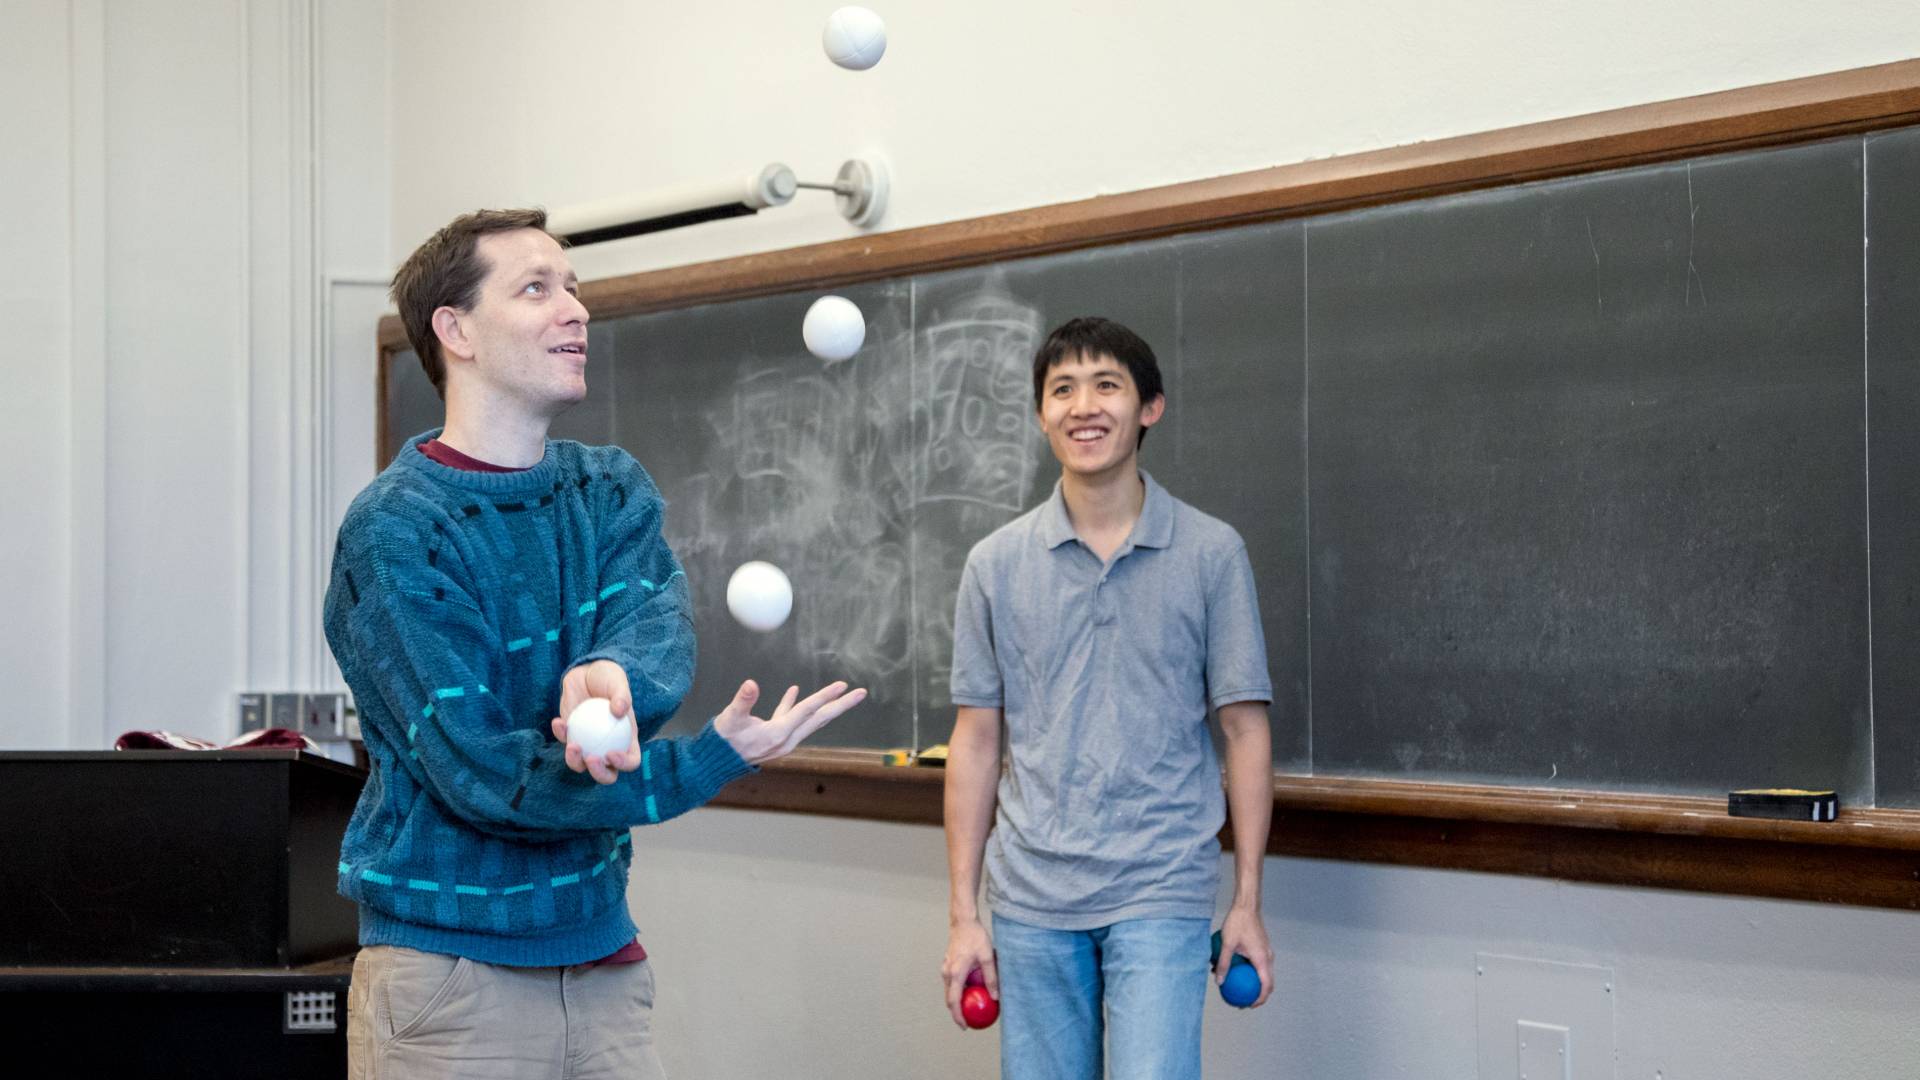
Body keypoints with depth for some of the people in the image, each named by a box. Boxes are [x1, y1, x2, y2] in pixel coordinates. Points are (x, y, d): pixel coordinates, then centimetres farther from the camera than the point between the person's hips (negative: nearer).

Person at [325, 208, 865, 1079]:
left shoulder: (614, 490, 9)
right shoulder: (395, 532, -13)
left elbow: (658, 625, -11)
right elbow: (478, 772, -20)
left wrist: (615, 679, -35)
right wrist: (712, 759, -25)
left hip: (600, 958, 6)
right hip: (449, 968, -5)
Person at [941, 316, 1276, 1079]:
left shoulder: (1212, 553, 0)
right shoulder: (996, 564, 5)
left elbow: (1245, 730, 2)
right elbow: (976, 744, 7)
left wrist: (1247, 902, -1)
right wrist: (962, 914, 4)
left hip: (1161, 893, -2)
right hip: (1031, 899, 2)